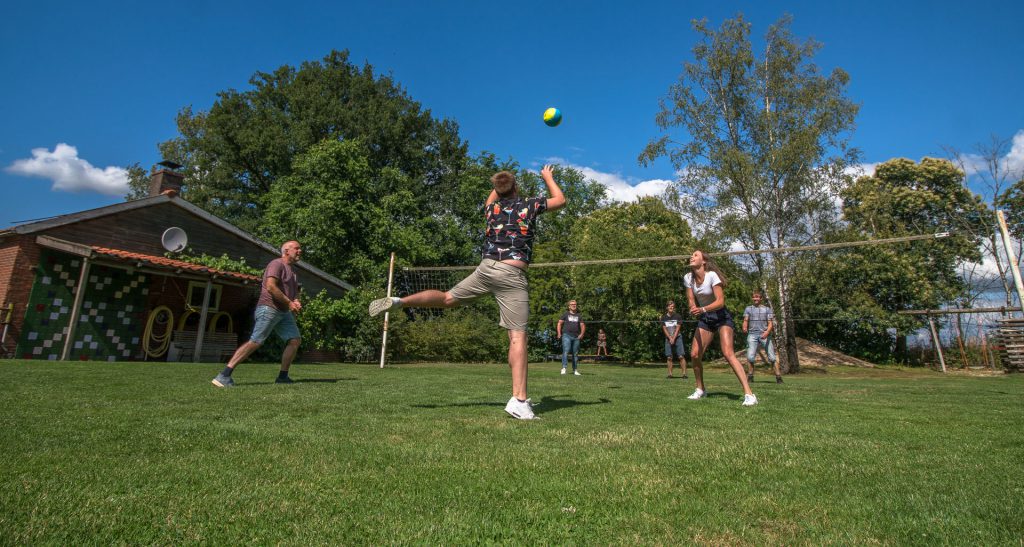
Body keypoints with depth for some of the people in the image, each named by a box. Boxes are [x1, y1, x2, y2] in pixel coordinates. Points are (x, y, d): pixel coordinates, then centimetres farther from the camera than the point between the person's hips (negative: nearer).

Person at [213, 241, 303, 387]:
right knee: (255, 342, -15)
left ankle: (283, 376, 2)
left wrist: (296, 302, 2)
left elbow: (295, 292, 26)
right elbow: (270, 287, -21)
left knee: (295, 340, -2)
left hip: (284, 312, 9)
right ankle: (224, 375, -11)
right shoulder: (277, 264, -7)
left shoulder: (292, 272, 22)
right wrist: (289, 303, -16)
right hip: (268, 308, -9)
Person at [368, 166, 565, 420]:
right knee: (518, 336, -9)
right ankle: (519, 400, -16)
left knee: (448, 299, 23)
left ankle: (397, 301, 9)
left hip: (486, 267, 5)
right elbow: (560, 200, 24)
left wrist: (499, 184, 56)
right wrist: (548, 177, 38)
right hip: (512, 275, -4)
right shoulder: (528, 205, 6)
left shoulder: (493, 207, 18)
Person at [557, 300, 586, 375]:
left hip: (576, 337, 4)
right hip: (566, 335, -3)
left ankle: (575, 370, 13)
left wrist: (581, 334, -1)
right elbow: (559, 323, 6)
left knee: (575, 354, 6)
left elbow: (583, 325, 16)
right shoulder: (565, 314, 11)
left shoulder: (578, 316, 19)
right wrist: (559, 333, -7)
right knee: (566, 351, -19)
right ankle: (563, 368, -23)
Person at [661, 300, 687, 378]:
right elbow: (664, 329, 3)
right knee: (669, 357, -1)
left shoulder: (678, 316, 3)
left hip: (677, 337, -2)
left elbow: (678, 328, -2)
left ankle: (684, 373, -9)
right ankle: (670, 373, 4)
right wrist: (670, 338, -7)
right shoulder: (664, 317, 7)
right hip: (668, 339, 2)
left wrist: (674, 338, -9)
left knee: (681, 356, -9)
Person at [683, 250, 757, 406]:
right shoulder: (688, 278, -5)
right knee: (694, 354, -2)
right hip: (704, 319, 5)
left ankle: (749, 394, -19)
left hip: (721, 317, -5)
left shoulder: (712, 275, -21)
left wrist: (702, 309, -42)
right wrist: (694, 309, -26)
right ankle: (700, 390, 18)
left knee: (728, 353, -21)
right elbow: (691, 300, -3)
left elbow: (720, 301, -26)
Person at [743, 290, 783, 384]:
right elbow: (745, 320, 5)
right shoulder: (748, 309, 15)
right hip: (752, 335, 1)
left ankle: (778, 377, -1)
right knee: (750, 357, -10)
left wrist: (767, 332, -17)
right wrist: (744, 328, -18)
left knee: (772, 357, -6)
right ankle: (750, 376, 1)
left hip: (765, 335, 0)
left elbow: (770, 323, 3)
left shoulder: (767, 309, 11)